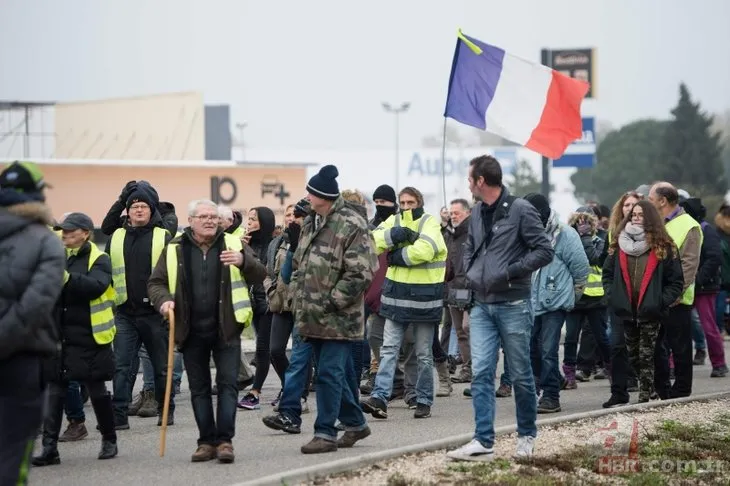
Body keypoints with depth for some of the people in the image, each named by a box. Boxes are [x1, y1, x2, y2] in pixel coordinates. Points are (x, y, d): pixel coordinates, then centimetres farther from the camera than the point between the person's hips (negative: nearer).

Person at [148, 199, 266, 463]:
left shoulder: (233, 244, 2)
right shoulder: (175, 249, 3)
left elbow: (260, 276, -3)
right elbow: (156, 282, 8)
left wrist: (243, 261, -24)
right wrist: (164, 300, -14)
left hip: (226, 329, -1)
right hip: (191, 331, 2)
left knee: (227, 384, -5)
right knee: (199, 388, 7)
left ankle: (225, 440, -3)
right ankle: (206, 441, 14)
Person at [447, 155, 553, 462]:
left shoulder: (520, 210, -8)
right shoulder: (477, 213, 12)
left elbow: (544, 251, -10)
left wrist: (510, 272, -16)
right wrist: (471, 274, 8)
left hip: (513, 305, -6)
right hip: (482, 305, 6)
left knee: (520, 375, 4)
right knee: (481, 372, -5)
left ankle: (527, 436, 20)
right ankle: (483, 442, -7)